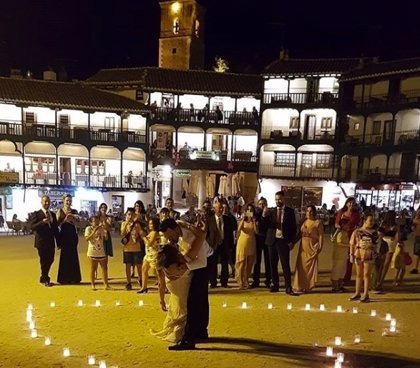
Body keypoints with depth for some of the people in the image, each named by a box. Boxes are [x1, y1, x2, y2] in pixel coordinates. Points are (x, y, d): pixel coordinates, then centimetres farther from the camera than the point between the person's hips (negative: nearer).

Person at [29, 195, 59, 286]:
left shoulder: (53, 214, 11)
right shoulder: (36, 214, -5)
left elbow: (56, 228, 12)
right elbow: (32, 227, -15)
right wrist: (42, 222, -30)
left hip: (51, 242, 5)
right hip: (41, 242, -5)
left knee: (50, 260, 11)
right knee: (44, 261, 4)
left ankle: (43, 278, 32)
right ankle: (45, 279, 22)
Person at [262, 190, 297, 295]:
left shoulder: (290, 211, 1)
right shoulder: (271, 211, 6)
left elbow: (294, 227, 2)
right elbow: (266, 225, -3)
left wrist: (292, 241, -6)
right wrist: (264, 215, -22)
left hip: (284, 241, -3)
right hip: (272, 240, 3)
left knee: (285, 265, -3)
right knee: (273, 265, 9)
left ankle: (288, 287, 2)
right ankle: (275, 285, 20)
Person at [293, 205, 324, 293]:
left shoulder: (318, 222, -2)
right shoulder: (304, 221, 13)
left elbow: (321, 235, -6)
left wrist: (320, 247, -14)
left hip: (312, 247, -5)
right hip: (303, 246, 5)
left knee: (310, 266, -1)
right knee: (301, 266, 5)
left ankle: (308, 286, 11)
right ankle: (300, 286, 14)